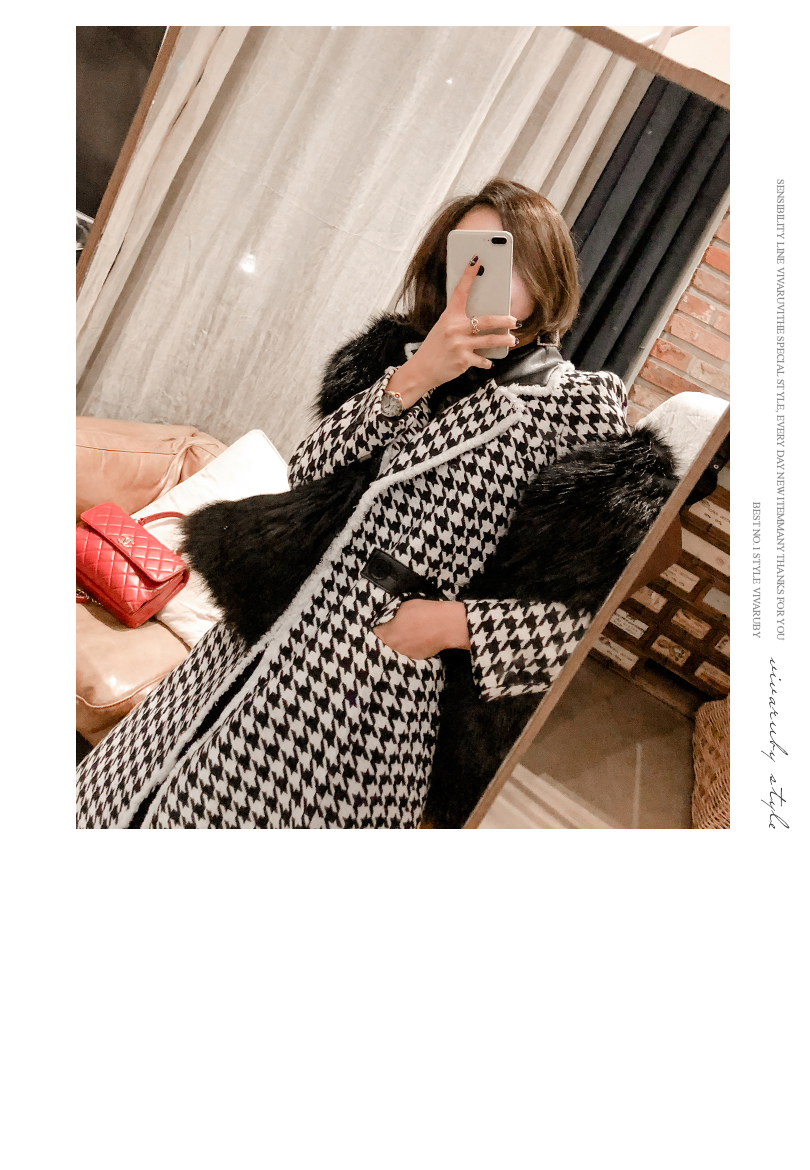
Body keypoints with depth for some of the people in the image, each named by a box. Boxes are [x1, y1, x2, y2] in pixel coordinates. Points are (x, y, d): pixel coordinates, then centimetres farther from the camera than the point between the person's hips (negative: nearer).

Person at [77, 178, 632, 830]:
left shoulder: (584, 402, -3)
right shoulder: (407, 351, 10)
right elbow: (308, 473, -1)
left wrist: (456, 623, -15)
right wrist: (412, 379, -12)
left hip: (382, 666, -5)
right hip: (272, 623, 5)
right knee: (128, 796, 15)